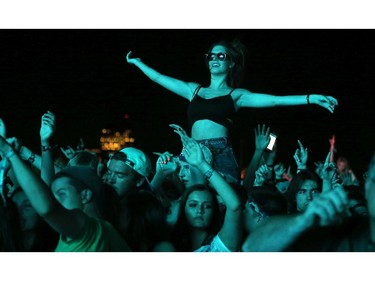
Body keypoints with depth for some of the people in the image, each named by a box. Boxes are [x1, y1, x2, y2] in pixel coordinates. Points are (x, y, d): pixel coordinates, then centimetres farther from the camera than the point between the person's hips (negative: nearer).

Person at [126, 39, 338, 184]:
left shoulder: (236, 95, 9)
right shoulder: (194, 90, 21)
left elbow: (274, 100, -2)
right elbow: (160, 78, 29)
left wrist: (311, 98, -11)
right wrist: (138, 62, 36)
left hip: (221, 153, -3)